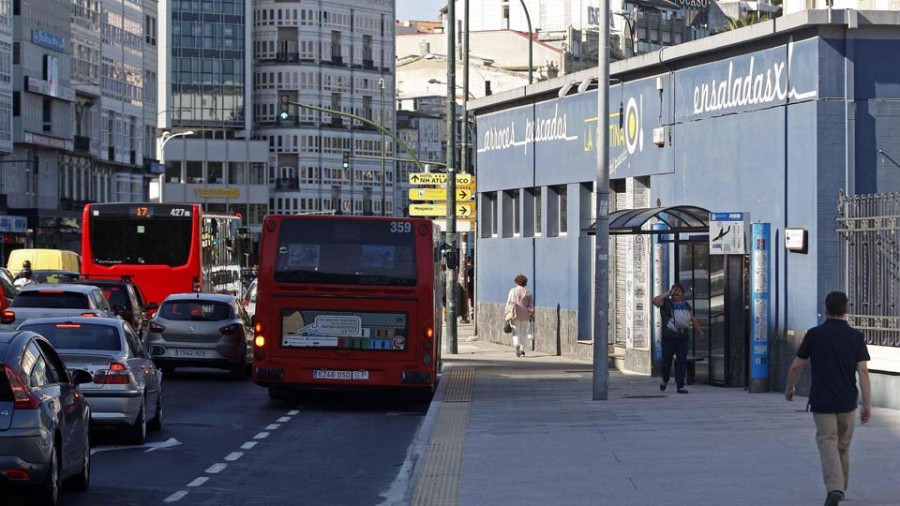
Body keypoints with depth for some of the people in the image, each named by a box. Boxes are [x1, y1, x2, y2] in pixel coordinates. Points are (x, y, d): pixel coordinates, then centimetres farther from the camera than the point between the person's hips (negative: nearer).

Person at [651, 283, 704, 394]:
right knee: (667, 361, 1)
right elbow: (655, 301, -15)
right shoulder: (666, 303, 4)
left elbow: (693, 320, 24)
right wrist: (668, 293, -7)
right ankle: (665, 380, 28)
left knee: (682, 362, -4)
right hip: (669, 337, -3)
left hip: (683, 337, 3)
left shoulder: (686, 306, 17)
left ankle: (680, 386, -3)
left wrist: (700, 332, 23)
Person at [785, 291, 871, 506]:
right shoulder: (855, 337, -2)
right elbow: (863, 371, -9)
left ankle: (834, 489, -25)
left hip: (822, 401, -2)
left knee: (827, 443, -5)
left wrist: (789, 388, 18)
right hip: (847, 401, 2)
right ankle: (840, 488, 30)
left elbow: (796, 367, 0)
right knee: (843, 445, 18)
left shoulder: (814, 334, -5)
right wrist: (867, 404, -7)